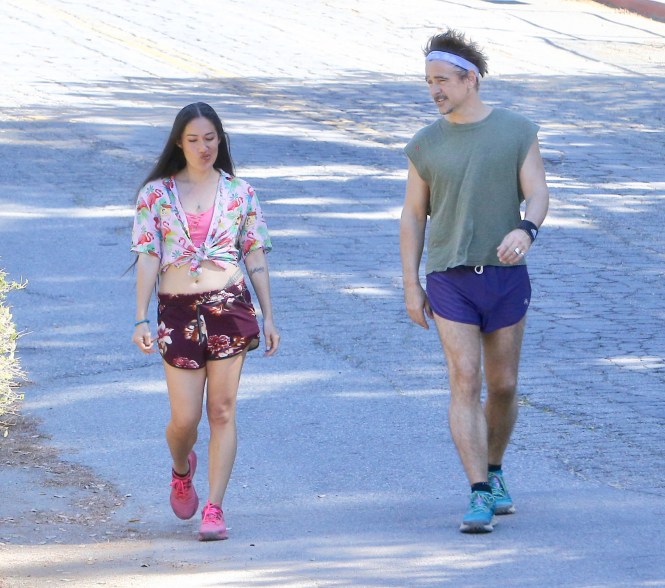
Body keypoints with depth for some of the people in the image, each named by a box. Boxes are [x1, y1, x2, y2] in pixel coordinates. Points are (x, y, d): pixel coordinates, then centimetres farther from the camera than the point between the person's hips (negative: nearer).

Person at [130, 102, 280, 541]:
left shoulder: (239, 193, 6)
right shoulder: (157, 193, 4)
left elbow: (256, 258, 9)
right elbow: (147, 258, 1)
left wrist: (268, 317, 5)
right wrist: (142, 320, -6)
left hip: (230, 306, 0)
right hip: (178, 310, 0)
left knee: (222, 411, -3)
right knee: (185, 418, 0)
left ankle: (214, 508, 1)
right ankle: (182, 470, 34)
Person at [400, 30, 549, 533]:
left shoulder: (518, 132, 2)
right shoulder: (426, 145, 5)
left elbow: (538, 194, -5)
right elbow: (414, 215, 9)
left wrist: (525, 230, -27)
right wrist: (411, 285, 3)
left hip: (506, 276, 0)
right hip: (450, 279, 0)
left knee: (503, 386, 9)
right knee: (465, 384, -11)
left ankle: (494, 472, 33)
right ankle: (481, 496, -14)